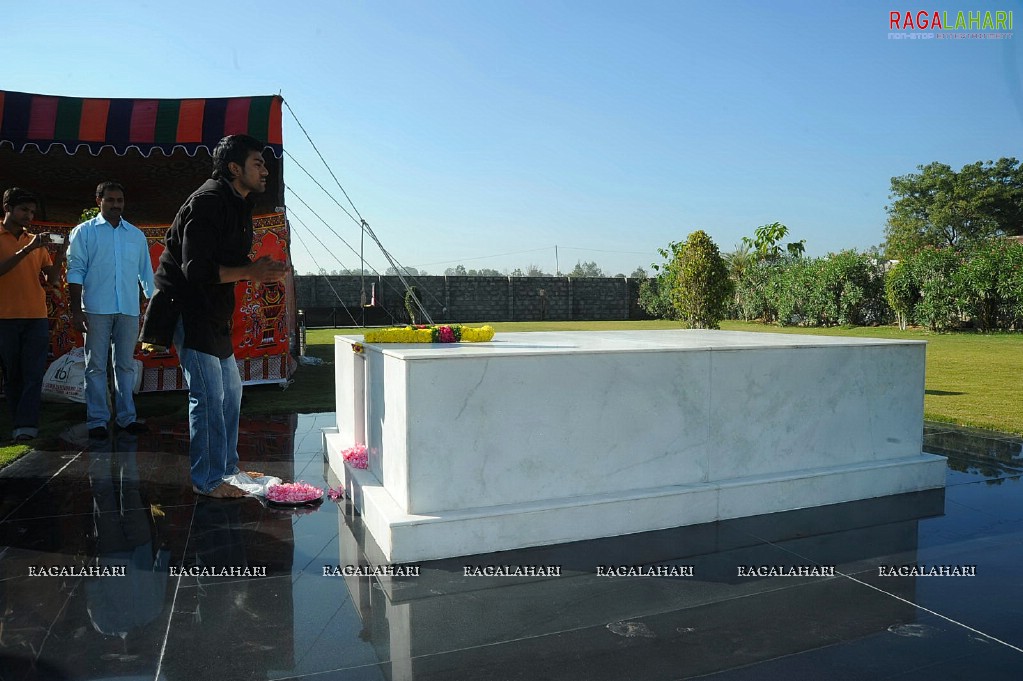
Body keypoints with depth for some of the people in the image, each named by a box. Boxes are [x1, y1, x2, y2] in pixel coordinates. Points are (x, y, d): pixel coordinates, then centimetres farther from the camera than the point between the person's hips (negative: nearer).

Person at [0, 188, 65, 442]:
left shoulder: (36, 241, 14)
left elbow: (52, 280, 11)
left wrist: (60, 255, -4)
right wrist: (27, 250, -19)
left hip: (36, 317, 2)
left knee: (33, 373, -6)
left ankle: (26, 425, -9)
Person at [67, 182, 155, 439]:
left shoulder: (136, 235, 15)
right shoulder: (84, 232, 6)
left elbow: (145, 272, 15)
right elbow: (76, 272, 1)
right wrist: (76, 310, -7)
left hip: (129, 311, 3)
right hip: (96, 310, -3)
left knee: (126, 365, 7)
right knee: (96, 366, 1)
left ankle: (126, 417, 14)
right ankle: (97, 420, 6)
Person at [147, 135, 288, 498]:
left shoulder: (238, 203, 12)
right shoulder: (207, 202, -19)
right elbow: (196, 268, -26)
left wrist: (263, 270, -3)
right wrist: (250, 272, -22)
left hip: (213, 312, 10)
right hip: (187, 309, -10)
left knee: (230, 390, 15)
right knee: (208, 395, -7)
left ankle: (227, 467, 27)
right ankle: (206, 479, 5)